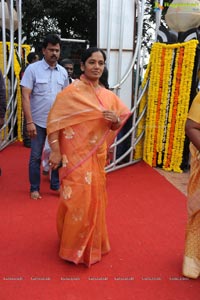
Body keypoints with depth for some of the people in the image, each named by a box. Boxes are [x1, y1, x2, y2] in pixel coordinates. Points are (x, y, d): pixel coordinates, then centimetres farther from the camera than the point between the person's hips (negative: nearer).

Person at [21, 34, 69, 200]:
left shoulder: (63, 72, 5)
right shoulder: (33, 69, -7)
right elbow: (25, 96, -10)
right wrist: (29, 122, -16)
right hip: (38, 122, -3)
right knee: (36, 156, 7)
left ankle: (56, 185, 28)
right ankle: (35, 188, 23)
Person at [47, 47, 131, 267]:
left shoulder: (108, 95, 7)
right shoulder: (71, 91, -10)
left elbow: (117, 124, 15)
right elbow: (54, 121, -13)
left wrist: (115, 120, -9)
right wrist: (55, 150, -20)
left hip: (98, 154, 6)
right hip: (76, 155, -6)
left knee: (95, 198, 16)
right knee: (78, 199, -3)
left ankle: (92, 242, 38)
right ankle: (73, 247, 19)